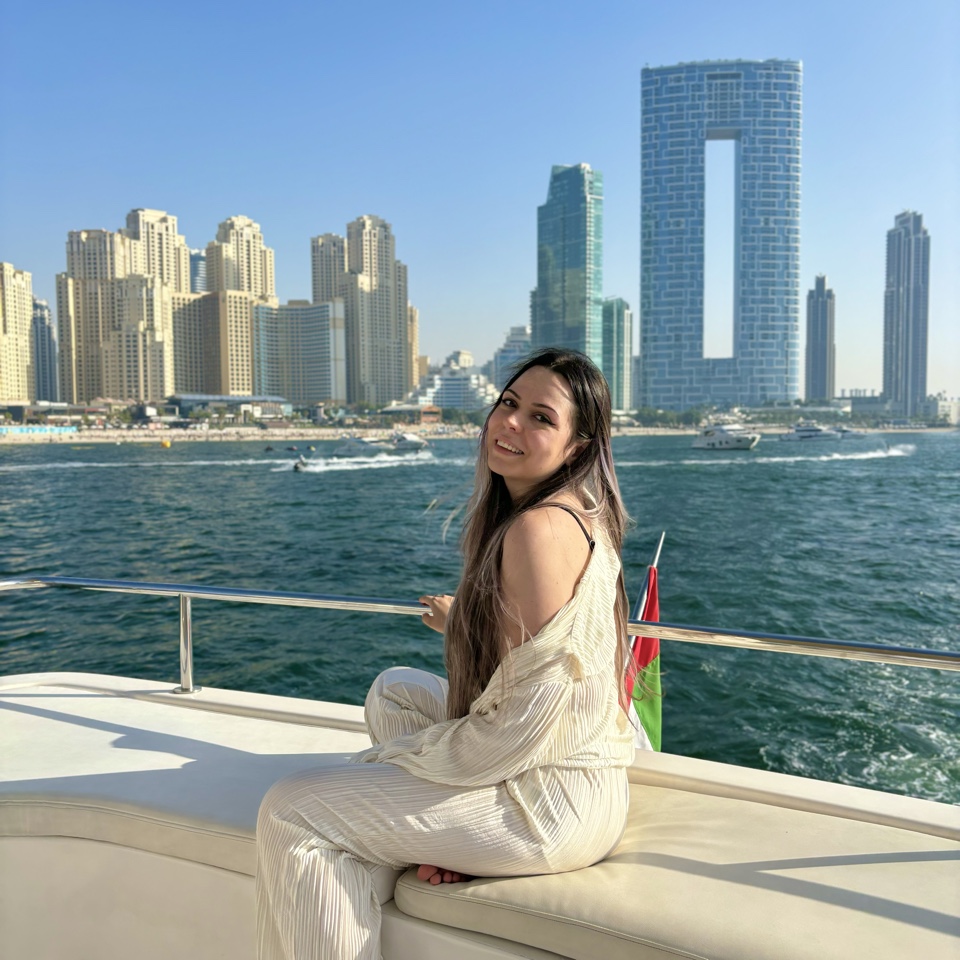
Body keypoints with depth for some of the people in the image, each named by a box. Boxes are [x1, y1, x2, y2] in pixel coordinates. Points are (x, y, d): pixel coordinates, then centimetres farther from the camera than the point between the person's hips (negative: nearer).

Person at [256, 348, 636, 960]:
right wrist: (462, 620, 34)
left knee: (290, 814, -8)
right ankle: (448, 841, 13)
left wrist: (394, 757, -11)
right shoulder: (577, 513, 7)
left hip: (554, 800, -10)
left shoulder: (541, 527, -24)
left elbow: (528, 718, -25)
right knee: (395, 688, 26)